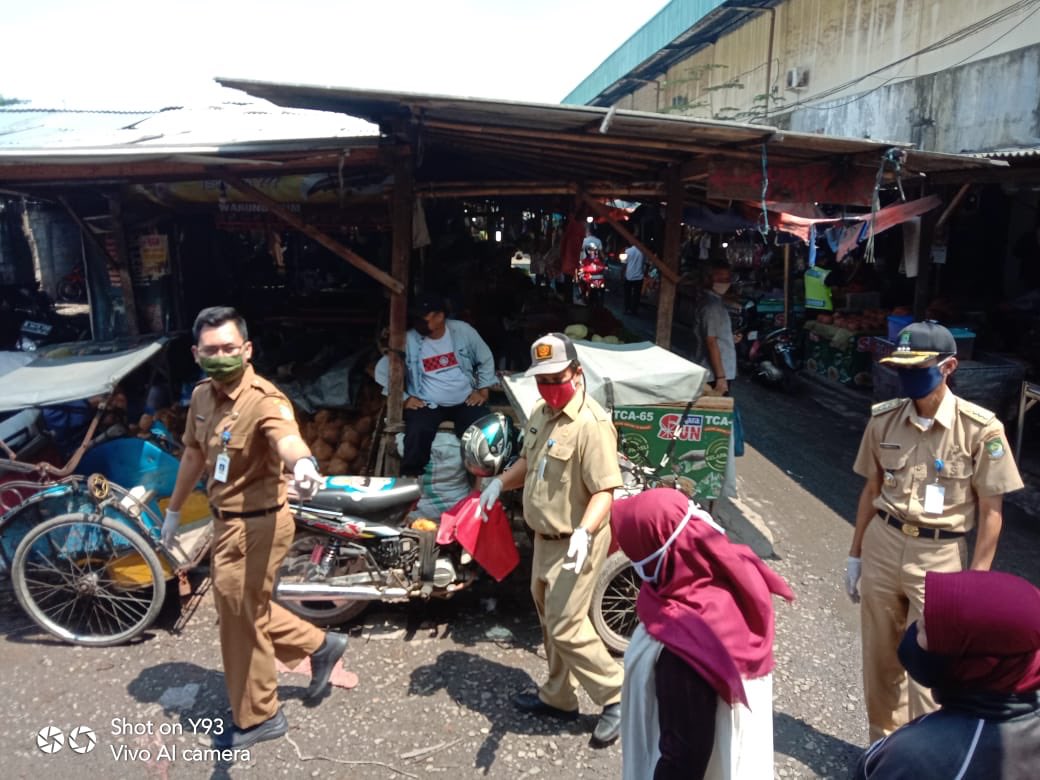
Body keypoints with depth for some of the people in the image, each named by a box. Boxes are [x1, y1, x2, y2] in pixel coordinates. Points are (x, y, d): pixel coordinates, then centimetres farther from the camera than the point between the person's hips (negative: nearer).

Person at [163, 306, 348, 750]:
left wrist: (302, 463, -71)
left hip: (256, 525, -8)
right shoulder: (201, 396, 1)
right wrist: (174, 509, 23)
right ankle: (320, 645, 40)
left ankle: (257, 718, 28)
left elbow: (287, 437, -48)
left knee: (242, 620, 6)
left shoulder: (264, 400, -26)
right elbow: (194, 454, 15)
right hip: (226, 520, 9)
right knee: (245, 611, 23)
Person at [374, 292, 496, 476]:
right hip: (427, 404, -2)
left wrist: (482, 390, 4)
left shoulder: (462, 330, -2)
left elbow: (486, 359, 11)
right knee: (418, 433, -32)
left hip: (466, 401, 2)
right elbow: (382, 370, -2)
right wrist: (404, 398, -5)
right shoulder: (408, 340, -8)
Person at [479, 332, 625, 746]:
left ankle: (617, 696, 15)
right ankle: (558, 697, 38)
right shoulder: (540, 413, 5)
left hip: (575, 542, -9)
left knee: (566, 627, -6)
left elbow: (605, 490, -27)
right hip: (546, 537, 9)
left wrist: (585, 532, -41)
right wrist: (500, 482, 6)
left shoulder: (591, 424, -24)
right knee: (550, 619, 20)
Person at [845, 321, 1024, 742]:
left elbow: (991, 511, -8)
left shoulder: (980, 429, -14)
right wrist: (855, 554, 12)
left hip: (939, 557, -4)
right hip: (882, 547, 4)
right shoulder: (883, 419, -2)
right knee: (879, 659, 17)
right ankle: (882, 745, 38)